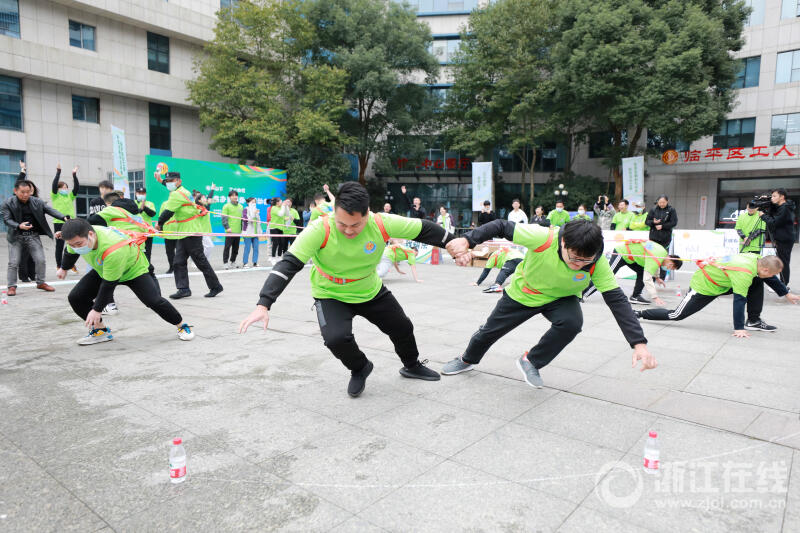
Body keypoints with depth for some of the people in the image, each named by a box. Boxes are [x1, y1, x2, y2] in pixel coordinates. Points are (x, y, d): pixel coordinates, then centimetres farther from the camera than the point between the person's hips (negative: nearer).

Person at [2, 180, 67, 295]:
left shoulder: (37, 202, 1)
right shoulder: (8, 203, -5)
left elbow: (50, 210, -7)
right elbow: (7, 219, -11)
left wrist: (63, 217, -26)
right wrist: (19, 226, -31)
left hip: (33, 236, 2)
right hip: (16, 237, -2)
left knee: (41, 260, -1)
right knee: (13, 263, -2)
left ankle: (41, 283, 18)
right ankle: (12, 286, 10)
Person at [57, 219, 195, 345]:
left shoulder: (113, 251, -45)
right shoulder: (78, 238, -24)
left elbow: (109, 284, -34)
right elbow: (70, 253, 4)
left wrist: (96, 310, -26)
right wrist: (64, 269, 24)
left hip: (134, 270, -7)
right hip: (103, 270, 7)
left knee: (154, 301, -22)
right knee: (76, 297, -7)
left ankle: (182, 326, 0)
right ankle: (100, 330, 9)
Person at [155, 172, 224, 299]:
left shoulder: (177, 194, -12)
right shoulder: (183, 191, 18)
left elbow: (168, 212, -14)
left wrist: (159, 224, -1)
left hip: (192, 232, -10)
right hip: (184, 232, 10)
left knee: (201, 261, -4)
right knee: (179, 262, 5)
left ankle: (216, 287, 4)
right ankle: (183, 289, 5)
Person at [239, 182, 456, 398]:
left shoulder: (382, 224, -27)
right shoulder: (320, 230, -33)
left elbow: (425, 230, -14)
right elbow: (289, 264, -33)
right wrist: (263, 305, -41)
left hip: (372, 291, 3)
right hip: (330, 295, -3)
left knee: (403, 328, 15)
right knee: (336, 338, -27)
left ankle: (412, 366, 50)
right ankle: (359, 369, 10)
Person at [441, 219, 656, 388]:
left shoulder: (597, 262, -31)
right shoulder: (542, 237, -38)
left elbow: (617, 300, -28)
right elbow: (502, 227, -29)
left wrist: (638, 342, -35)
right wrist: (467, 241, -42)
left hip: (561, 299, 1)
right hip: (522, 293, -1)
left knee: (571, 323, -30)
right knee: (491, 330, 12)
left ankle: (531, 361, -1)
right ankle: (467, 360, 47)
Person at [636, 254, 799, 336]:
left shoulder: (758, 259, -6)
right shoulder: (744, 273, -32)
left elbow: (771, 279, 15)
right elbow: (739, 300, -32)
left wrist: (787, 294, 23)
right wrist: (738, 328, -29)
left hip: (720, 282, 9)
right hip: (703, 287, -9)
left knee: (757, 283, 4)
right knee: (676, 315, -8)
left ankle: (753, 322, 11)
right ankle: (640, 314, 4)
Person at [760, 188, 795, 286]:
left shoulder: (785, 209, -17)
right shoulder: (781, 207, 13)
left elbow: (774, 223, -19)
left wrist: (763, 215, -6)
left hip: (784, 241, -10)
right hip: (783, 239, 10)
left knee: (783, 263, -5)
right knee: (783, 263, 14)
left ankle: (784, 286, 0)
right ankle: (784, 285, 21)